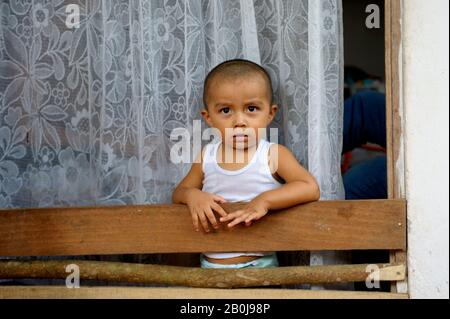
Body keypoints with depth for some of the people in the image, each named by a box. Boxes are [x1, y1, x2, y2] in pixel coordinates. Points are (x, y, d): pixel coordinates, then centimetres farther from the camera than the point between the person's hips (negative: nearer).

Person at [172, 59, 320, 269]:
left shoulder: (274, 155, -7)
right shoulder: (206, 157, 3)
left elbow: (310, 189, -17)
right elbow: (179, 192, 13)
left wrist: (264, 200, -28)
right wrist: (192, 195, -11)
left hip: (259, 263, -3)